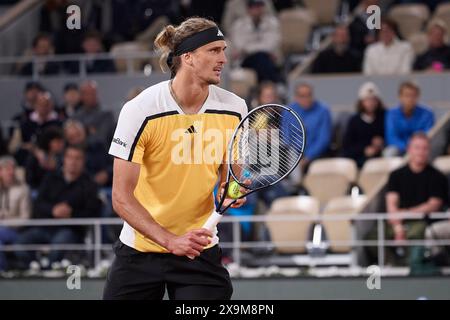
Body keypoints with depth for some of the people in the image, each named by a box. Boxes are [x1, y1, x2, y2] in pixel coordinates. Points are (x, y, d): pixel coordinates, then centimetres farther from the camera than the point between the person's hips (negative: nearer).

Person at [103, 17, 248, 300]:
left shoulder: (234, 109, -4)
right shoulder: (140, 111, -16)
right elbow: (122, 197, -16)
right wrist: (169, 240, -26)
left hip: (201, 250, 2)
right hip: (139, 248, -2)